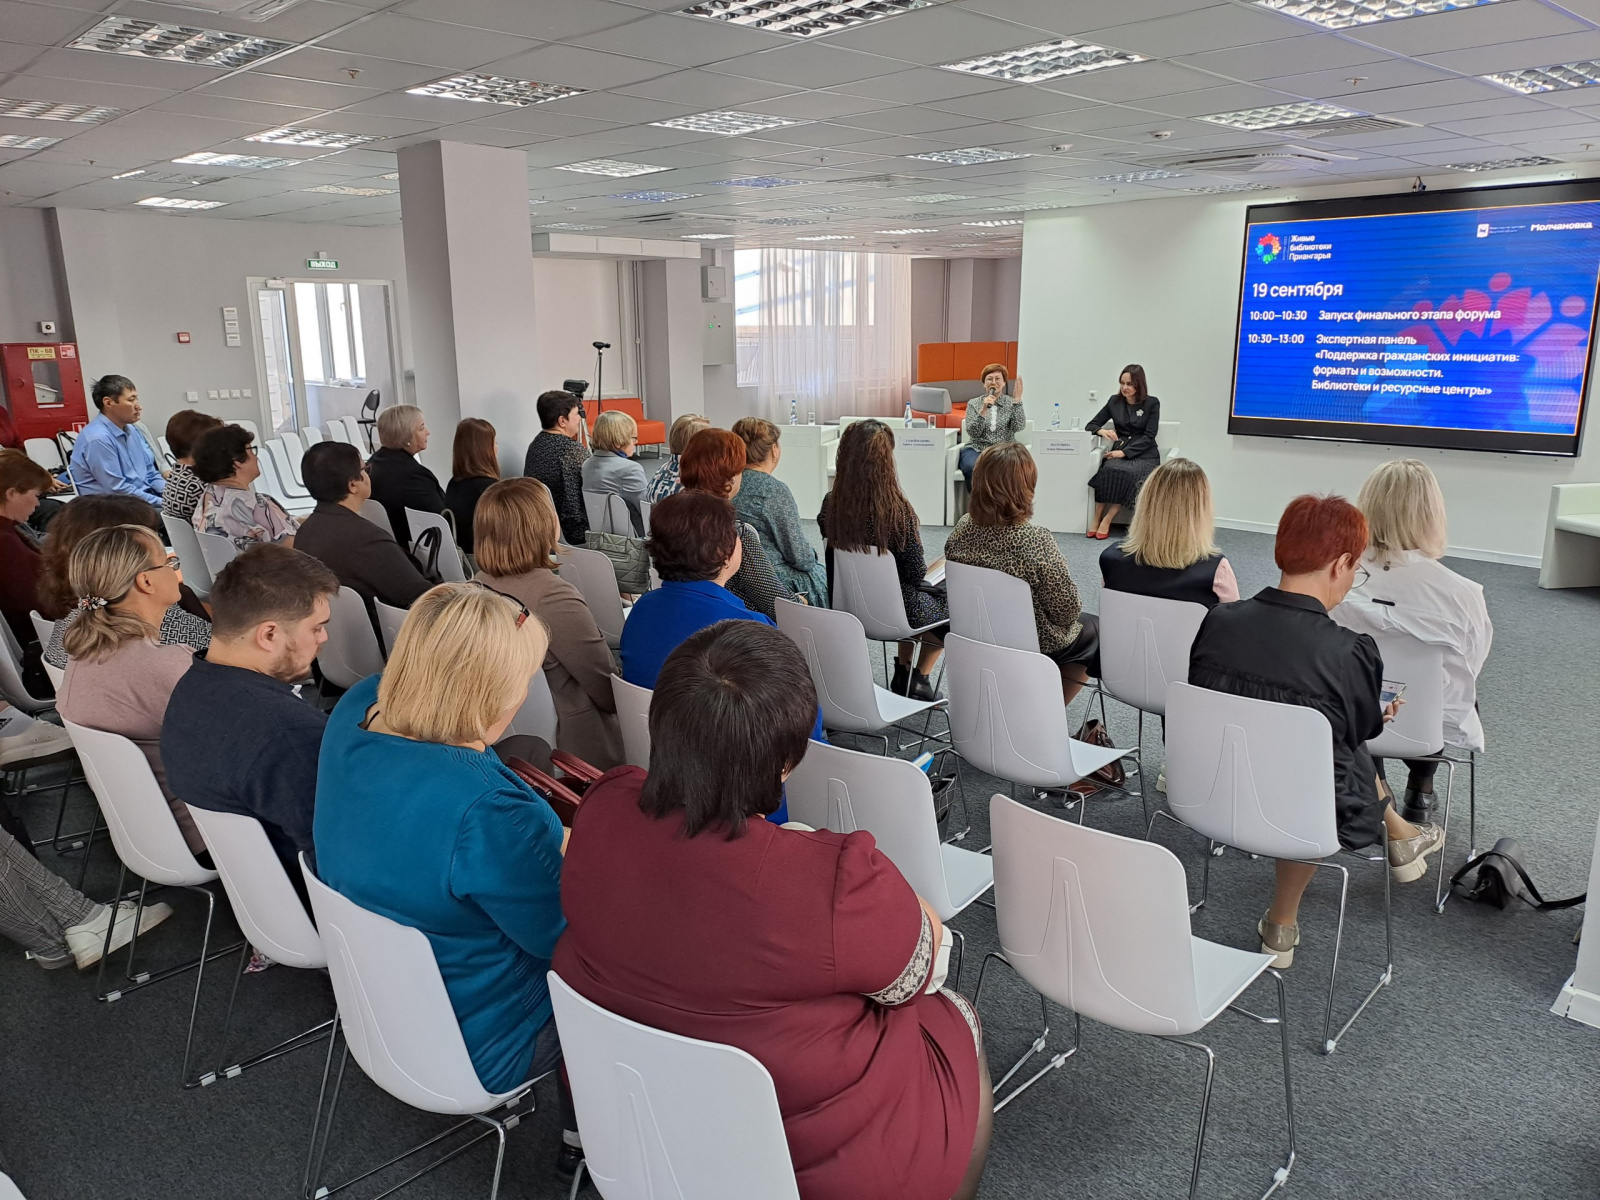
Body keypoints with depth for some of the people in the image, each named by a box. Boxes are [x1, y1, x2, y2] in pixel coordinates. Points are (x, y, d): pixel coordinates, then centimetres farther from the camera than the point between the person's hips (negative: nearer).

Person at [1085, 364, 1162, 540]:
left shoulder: (1152, 403, 2)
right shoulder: (1115, 402, 12)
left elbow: (1149, 436, -5)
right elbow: (1090, 425, 14)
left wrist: (1124, 452, -19)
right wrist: (1102, 431, -12)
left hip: (1145, 454, -2)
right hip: (1119, 450, 2)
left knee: (1128, 473, -36)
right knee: (1108, 470, -33)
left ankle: (1107, 520, -29)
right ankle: (1096, 520, -29)